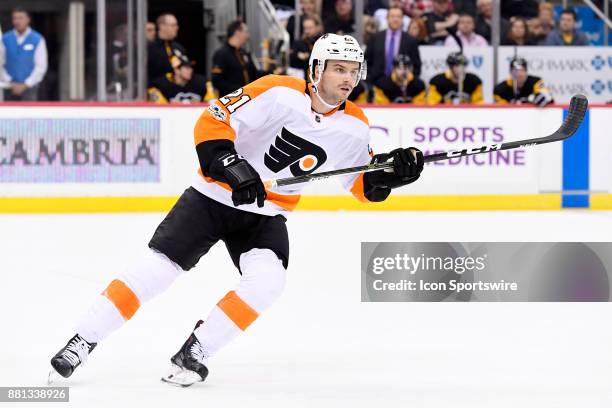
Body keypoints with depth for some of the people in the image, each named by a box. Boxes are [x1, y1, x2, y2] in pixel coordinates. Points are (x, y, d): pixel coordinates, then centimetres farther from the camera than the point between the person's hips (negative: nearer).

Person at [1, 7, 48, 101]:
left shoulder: (38, 40, -2)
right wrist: (10, 83, -5)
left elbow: (41, 66, -3)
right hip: (10, 88, 2)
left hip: (29, 86, -2)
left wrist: (25, 85, -8)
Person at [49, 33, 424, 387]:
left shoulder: (355, 127, -4)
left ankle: (195, 353, -9)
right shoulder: (278, 93, -20)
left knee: (268, 281, -22)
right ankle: (83, 341, 1)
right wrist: (231, 167, -33)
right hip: (215, 196, -4)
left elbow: (365, 184, 7)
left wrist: (393, 171, -13)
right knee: (157, 269, -10)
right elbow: (212, 123, -20)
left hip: (266, 214, 4)